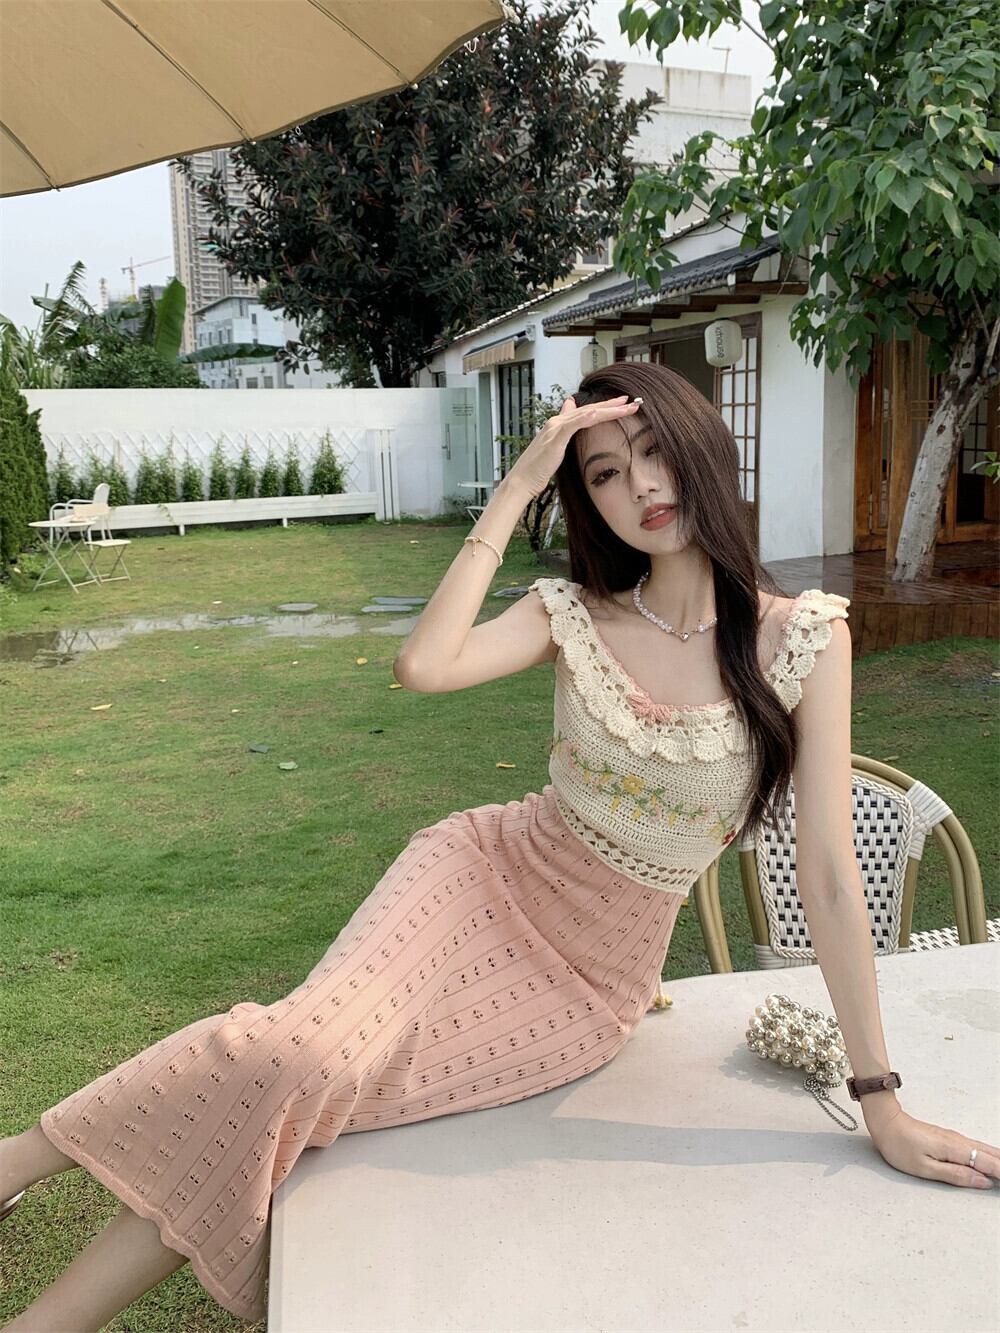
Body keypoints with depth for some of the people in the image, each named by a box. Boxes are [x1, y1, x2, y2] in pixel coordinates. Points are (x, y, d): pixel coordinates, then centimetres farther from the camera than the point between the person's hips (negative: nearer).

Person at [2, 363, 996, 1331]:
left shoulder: (805, 635, -12)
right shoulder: (574, 615, -6)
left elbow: (827, 871, -11)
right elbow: (421, 668, -25)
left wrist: (882, 1102, -9)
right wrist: (515, 489, -20)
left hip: (596, 982, -1)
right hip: (488, 880, 1)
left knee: (314, 1081, -16)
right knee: (307, 1048, -28)